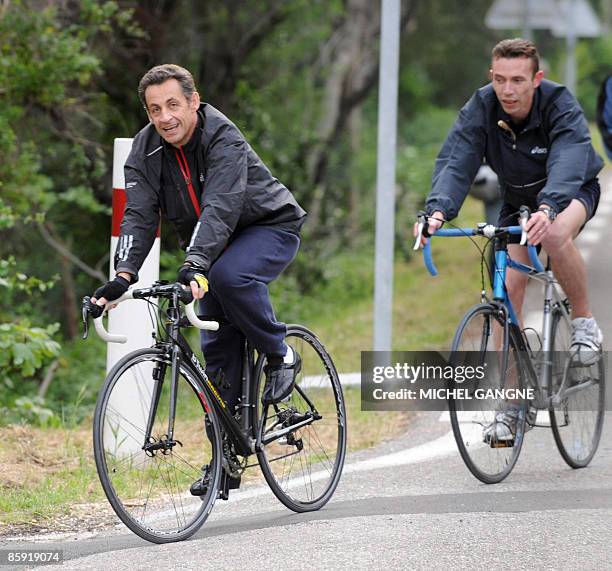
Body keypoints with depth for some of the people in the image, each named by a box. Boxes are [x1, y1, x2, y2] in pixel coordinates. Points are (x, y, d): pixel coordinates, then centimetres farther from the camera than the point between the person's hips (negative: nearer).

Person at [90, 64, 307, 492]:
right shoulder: (146, 150, -10)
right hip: (209, 245, 6)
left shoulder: (223, 139, -28)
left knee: (229, 276, -36)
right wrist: (124, 276, -34)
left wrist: (195, 265, -56)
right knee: (217, 345, 0)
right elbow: (139, 216, -18)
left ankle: (281, 355, -13)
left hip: (269, 227, -6)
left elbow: (220, 208, -41)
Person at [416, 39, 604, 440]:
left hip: (572, 191, -4)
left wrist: (547, 208, -68)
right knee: (508, 288, -10)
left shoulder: (561, 107, -32)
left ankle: (584, 321, -14)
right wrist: (437, 211, -54)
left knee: (555, 235, -38)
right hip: (519, 199, 4)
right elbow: (456, 161, -34)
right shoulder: (481, 108, -23)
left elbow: (567, 161, -48)